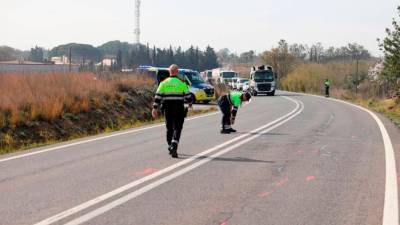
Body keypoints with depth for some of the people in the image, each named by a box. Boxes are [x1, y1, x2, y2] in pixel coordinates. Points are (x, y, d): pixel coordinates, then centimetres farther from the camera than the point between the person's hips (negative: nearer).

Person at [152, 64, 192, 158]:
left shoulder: (164, 83, 4)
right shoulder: (182, 82, -3)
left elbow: (158, 96, 0)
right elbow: (188, 95, 0)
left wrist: (155, 108, 1)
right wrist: (190, 103, 20)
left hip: (167, 109, 3)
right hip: (179, 109, -3)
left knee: (169, 128, 16)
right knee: (177, 129, -4)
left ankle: (170, 148, 25)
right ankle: (174, 147, -21)